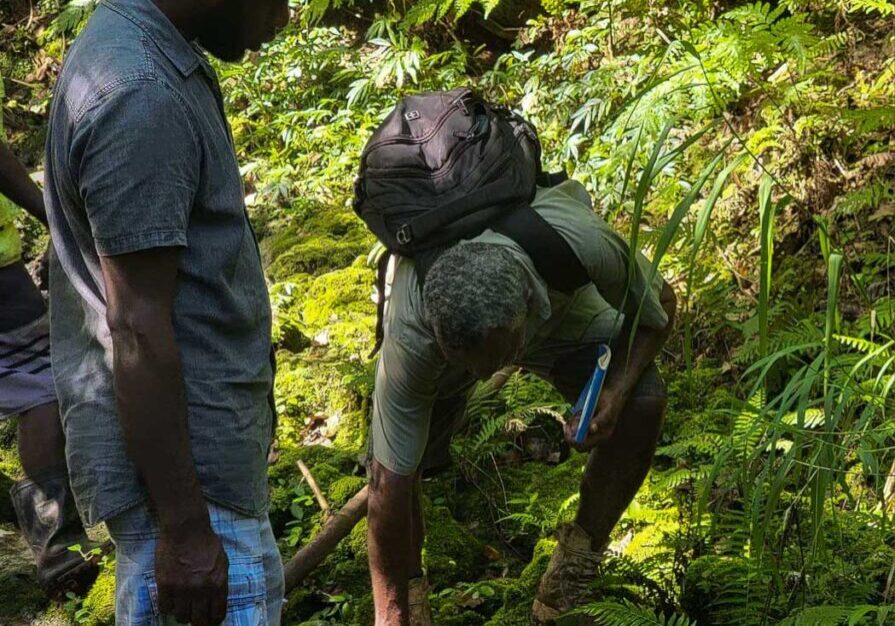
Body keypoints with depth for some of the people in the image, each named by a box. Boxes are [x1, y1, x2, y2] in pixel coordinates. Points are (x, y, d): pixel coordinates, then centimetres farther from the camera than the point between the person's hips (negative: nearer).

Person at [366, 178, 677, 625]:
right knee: (394, 464, -21)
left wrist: (615, 390, -36)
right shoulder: (411, 335, -44)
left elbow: (658, 307, -20)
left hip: (562, 314, 1)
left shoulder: (585, 245, -45)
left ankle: (574, 571, -8)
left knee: (644, 399, -25)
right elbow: (389, 483, -34)